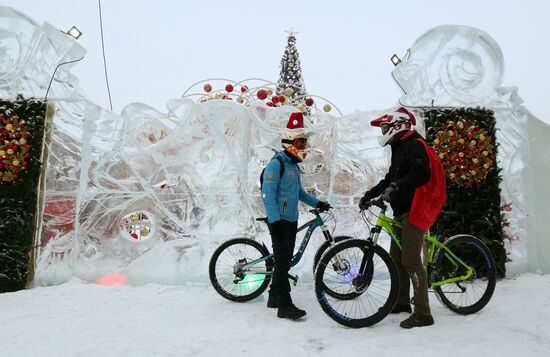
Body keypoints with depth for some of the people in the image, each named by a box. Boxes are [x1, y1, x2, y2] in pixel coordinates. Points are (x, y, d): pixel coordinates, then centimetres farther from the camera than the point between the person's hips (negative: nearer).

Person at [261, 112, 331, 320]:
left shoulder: (294, 165, 17)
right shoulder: (276, 164, -13)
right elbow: (267, 195, -19)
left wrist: (316, 203, 22)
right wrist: (275, 220, -25)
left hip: (292, 220, 9)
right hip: (279, 221, -9)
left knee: (285, 261, 13)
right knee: (282, 261, -8)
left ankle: (274, 297, 26)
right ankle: (285, 306, -4)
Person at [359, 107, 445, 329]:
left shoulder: (415, 145, -11)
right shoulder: (400, 147, 22)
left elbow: (421, 174, -27)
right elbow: (391, 178, 26)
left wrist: (396, 187, -35)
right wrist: (369, 195, 20)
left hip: (415, 211, -10)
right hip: (403, 211, 10)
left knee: (411, 261, -10)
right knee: (396, 257, 14)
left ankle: (423, 314, -1)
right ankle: (402, 302, 27)